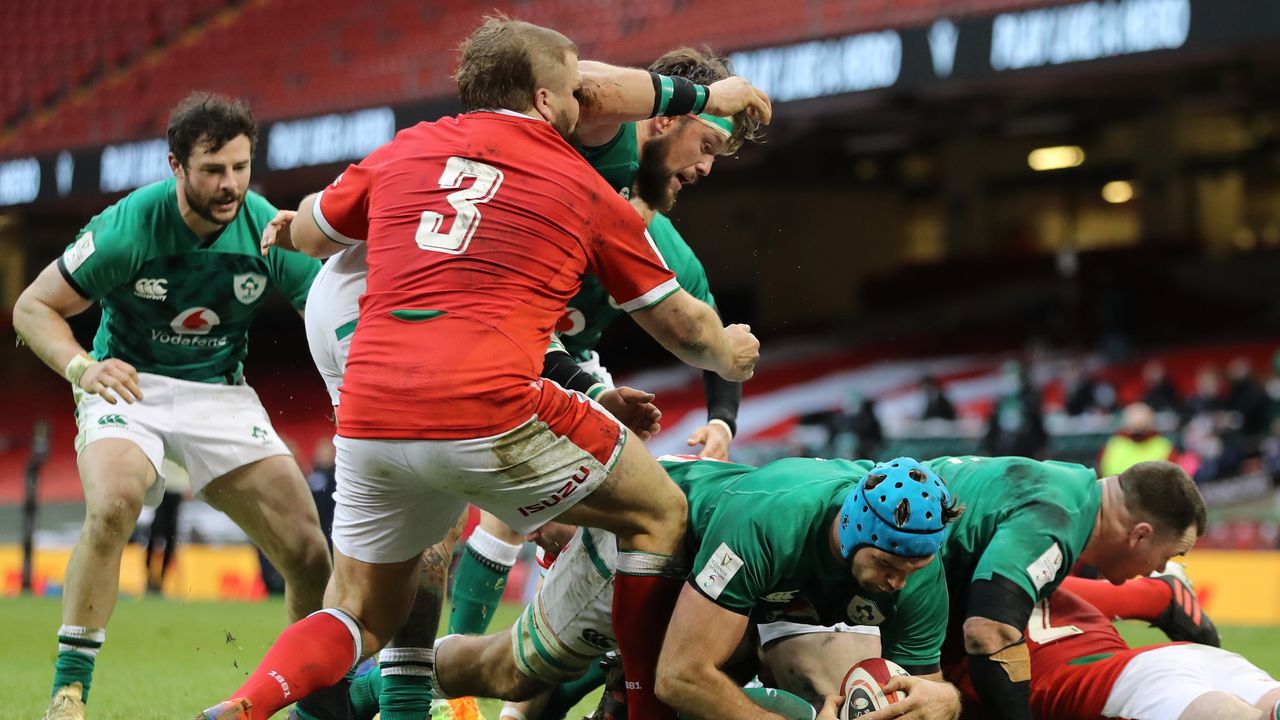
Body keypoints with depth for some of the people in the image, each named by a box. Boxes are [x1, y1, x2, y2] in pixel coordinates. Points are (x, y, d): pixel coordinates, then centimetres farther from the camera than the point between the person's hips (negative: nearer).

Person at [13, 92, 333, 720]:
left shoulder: (269, 230, -14)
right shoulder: (128, 228, -21)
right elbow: (33, 306, -11)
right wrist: (82, 366, -30)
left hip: (222, 395, 3)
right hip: (129, 386, -3)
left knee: (309, 556, -8)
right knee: (112, 505, -35)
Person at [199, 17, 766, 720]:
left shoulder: (403, 151, 18)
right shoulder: (586, 190, 12)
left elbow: (305, 234, 34)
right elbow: (682, 327, 22)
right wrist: (729, 354, 44)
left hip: (367, 419, 4)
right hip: (490, 412, -4)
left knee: (363, 615, 21)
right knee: (660, 515, 16)